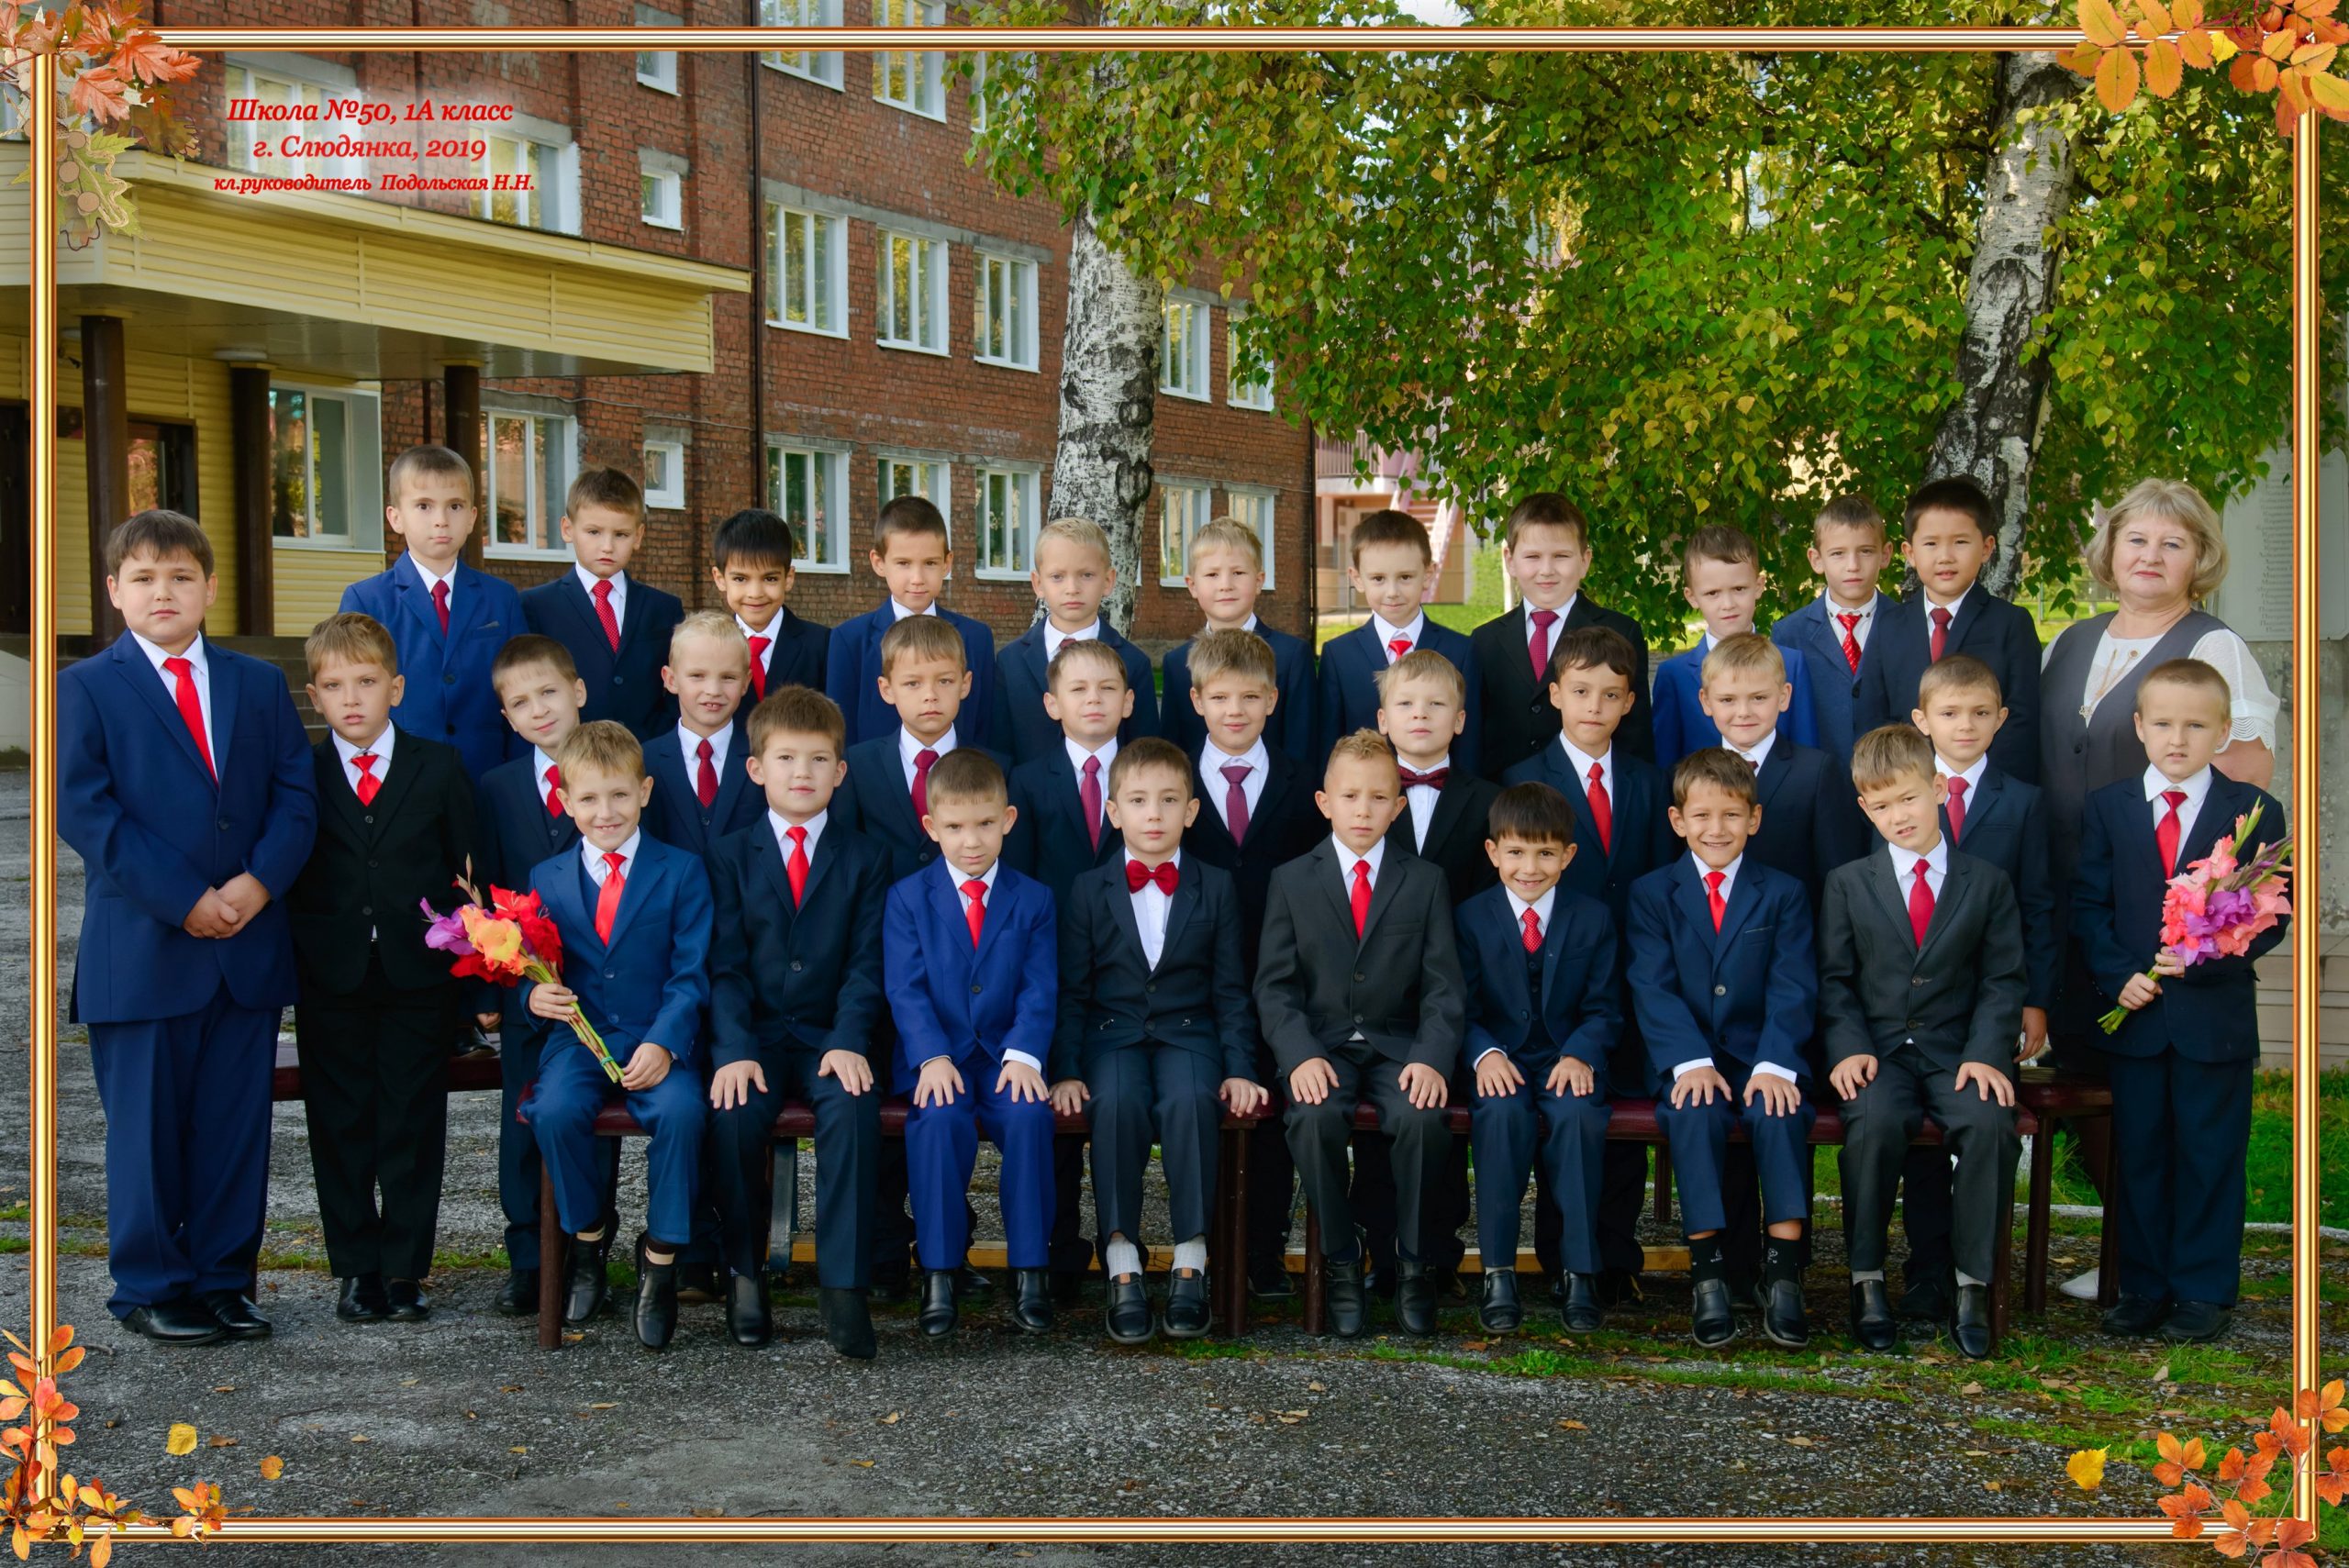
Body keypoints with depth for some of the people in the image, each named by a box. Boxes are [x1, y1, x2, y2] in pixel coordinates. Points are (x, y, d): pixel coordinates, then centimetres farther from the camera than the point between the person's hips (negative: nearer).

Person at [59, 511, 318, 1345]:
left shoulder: (259, 684, 12)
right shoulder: (85, 688, 0)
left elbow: (296, 793, 6)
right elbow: (83, 809, -9)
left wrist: (259, 879, -12)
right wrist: (182, 899, -15)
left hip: (249, 945, 3)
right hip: (142, 953, -3)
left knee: (236, 1122, 7)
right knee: (146, 1125, 4)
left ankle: (221, 1281, 17)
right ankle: (150, 1287, 16)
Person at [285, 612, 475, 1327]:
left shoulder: (439, 769, 3)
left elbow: (471, 871, 6)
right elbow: (286, 879, 6)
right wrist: (290, 970, -2)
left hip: (417, 980, 0)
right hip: (330, 981, 1)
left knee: (412, 1127, 4)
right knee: (341, 1129, 6)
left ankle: (405, 1270, 13)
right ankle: (356, 1268, 16)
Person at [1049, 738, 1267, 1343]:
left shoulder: (1216, 888, 9)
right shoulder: (1088, 890, 8)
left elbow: (1231, 991, 8)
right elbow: (1072, 992, 7)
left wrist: (1240, 1068, -4)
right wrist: (1066, 1069, -7)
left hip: (1188, 1034, 0)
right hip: (1113, 1034, 0)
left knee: (1189, 1101, -33)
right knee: (1116, 1103, -33)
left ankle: (1191, 1264, -26)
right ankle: (1122, 1267, -29)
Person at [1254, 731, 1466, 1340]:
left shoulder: (1424, 883, 10)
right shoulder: (1291, 882, 8)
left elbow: (1442, 987, 3)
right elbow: (1274, 986, 1)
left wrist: (1432, 1057, -15)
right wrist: (1301, 1055, -17)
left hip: (1397, 1045, 0)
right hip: (1320, 1044, 0)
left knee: (1422, 1117, -31)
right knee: (1316, 1118, -33)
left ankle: (1412, 1264, -11)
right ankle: (1341, 1262, -13)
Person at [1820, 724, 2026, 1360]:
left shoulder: (1987, 884, 10)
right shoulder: (1848, 884, 11)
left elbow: (2003, 980, 5)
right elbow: (1835, 979, 7)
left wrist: (1986, 1053, -10)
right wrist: (1849, 1046, -10)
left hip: (1957, 1053, 0)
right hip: (1877, 1051, 0)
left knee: (1991, 1125, -31)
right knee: (1874, 1123, -33)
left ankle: (1972, 1284, -18)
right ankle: (1867, 1279, -18)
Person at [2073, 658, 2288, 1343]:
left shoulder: (2254, 811, -1)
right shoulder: (2107, 808, 5)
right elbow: (2089, 905, 3)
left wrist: (2206, 956, -18)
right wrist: (2118, 975, -11)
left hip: (2216, 1015, -2)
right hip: (2136, 1014, 2)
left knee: (2211, 1155, 4)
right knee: (2140, 1154, 9)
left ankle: (2204, 1290, 14)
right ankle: (2143, 1288, 18)